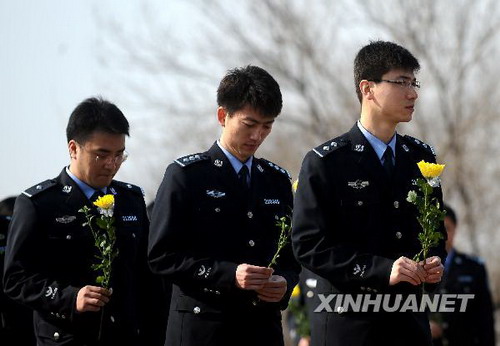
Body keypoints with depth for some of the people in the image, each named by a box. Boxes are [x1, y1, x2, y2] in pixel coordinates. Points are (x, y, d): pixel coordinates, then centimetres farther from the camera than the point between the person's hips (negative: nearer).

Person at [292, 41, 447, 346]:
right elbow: (309, 245, -11)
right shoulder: (324, 163, -5)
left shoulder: (422, 157, 12)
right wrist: (382, 270, -20)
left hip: (410, 321, 5)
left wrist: (435, 261, -3)